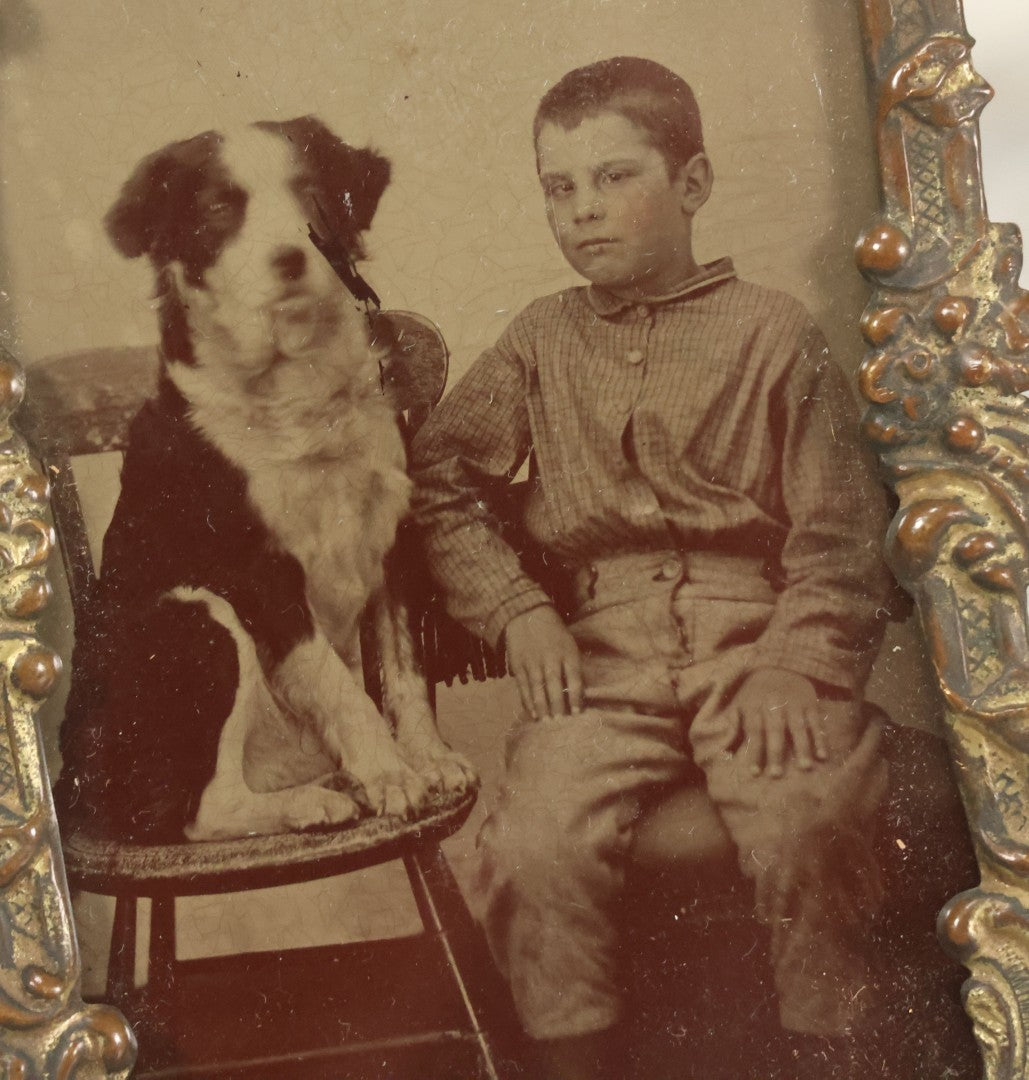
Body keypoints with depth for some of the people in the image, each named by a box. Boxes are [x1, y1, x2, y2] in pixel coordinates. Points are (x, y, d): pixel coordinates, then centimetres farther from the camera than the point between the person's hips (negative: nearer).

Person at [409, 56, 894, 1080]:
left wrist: (797, 663, -10)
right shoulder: (541, 339, 16)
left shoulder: (771, 330, 8)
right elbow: (438, 476, 14)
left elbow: (838, 533, 4)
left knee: (806, 829, -29)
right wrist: (515, 609, 1)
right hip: (600, 649, 2)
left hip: (754, 631, -2)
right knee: (535, 845, -24)